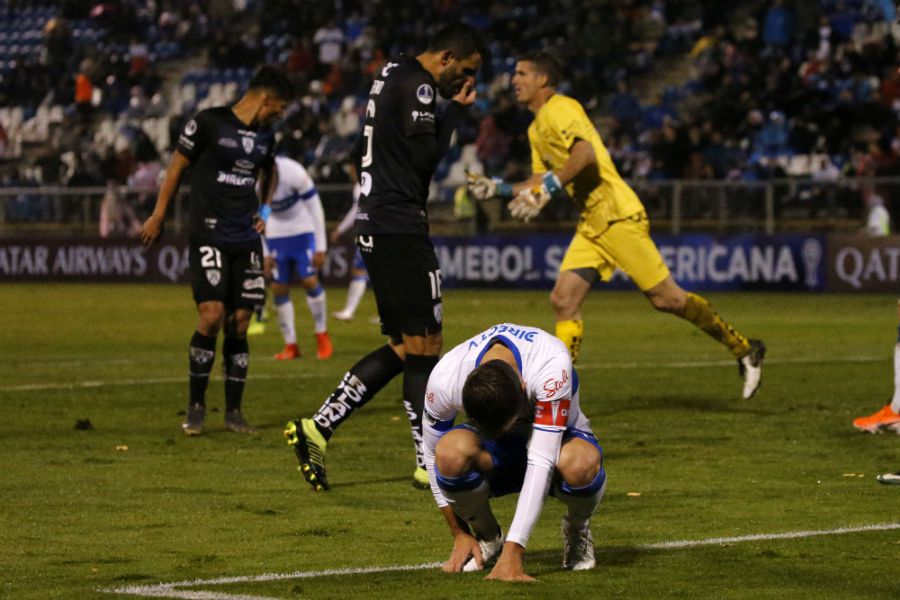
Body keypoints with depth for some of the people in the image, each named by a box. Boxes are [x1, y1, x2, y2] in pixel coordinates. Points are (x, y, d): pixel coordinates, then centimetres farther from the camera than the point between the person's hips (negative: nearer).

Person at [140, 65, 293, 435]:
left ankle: (233, 410, 11)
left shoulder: (265, 136, 11)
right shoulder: (209, 123, -7)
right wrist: (158, 215, 3)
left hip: (246, 239, 6)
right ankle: (196, 406, -1)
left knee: (239, 324, 3)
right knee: (212, 316, -15)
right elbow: (177, 165, 0)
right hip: (208, 235, -6)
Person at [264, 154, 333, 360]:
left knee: (310, 281, -15)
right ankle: (290, 345, 7)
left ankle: (322, 337, 2)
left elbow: (315, 208, -17)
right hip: (276, 234, 4)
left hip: (302, 232, -4)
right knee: (279, 288, -2)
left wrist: (321, 246, -15)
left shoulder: (293, 172, -27)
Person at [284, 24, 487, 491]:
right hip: (400, 227, -10)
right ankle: (431, 463, -2)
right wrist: (456, 110, -6)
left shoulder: (392, 75, 19)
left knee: (402, 347, 12)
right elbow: (425, 156, -19)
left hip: (374, 224, 10)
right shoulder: (417, 84, -12)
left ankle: (318, 427, 8)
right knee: (423, 345, -5)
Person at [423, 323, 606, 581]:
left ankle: (577, 530, -3)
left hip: (557, 438, -2)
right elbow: (434, 456, -10)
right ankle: (487, 538, -4)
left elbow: (542, 461, -39)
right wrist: (459, 534, -9)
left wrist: (512, 552, -42)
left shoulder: (552, 364, -37)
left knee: (579, 464, -40)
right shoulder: (445, 378, -28)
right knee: (451, 450, -35)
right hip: (495, 456, 2)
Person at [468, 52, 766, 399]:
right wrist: (500, 189, 16)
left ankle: (744, 350, 4)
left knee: (665, 298, -8)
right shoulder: (536, 129, 20)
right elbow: (540, 182, 27)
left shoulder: (560, 109, -9)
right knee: (563, 300, -4)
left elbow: (586, 153, -26)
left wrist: (549, 187, -33)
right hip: (590, 226, 9)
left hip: (617, 215, -9)